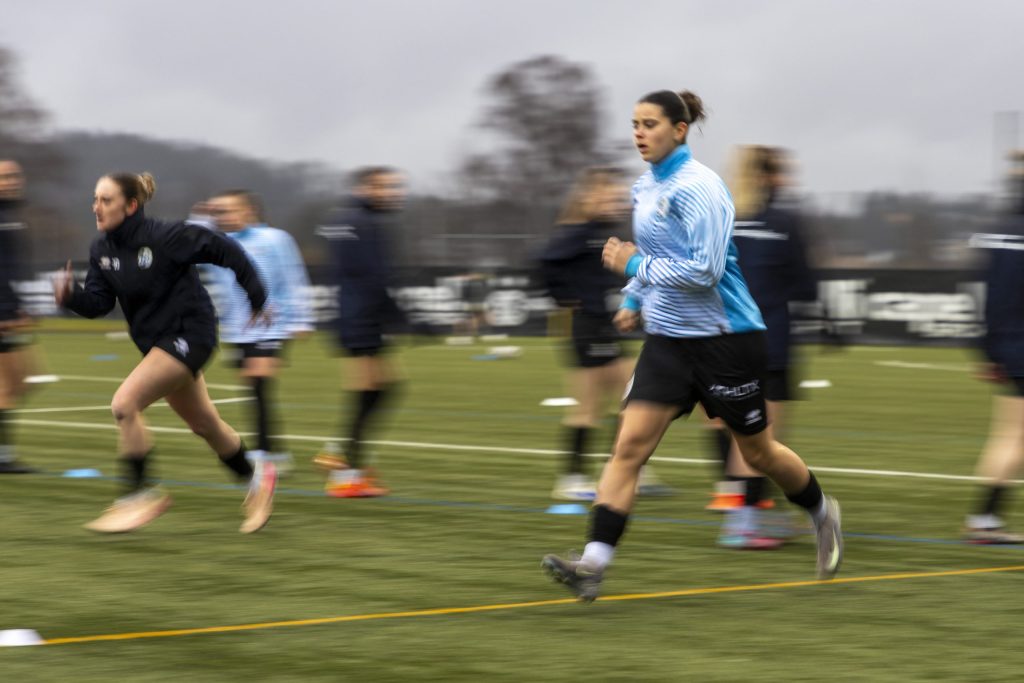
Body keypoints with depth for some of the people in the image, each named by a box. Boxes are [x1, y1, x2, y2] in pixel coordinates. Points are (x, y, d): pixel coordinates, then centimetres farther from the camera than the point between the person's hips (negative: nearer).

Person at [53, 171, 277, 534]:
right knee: (204, 424, 21)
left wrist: (257, 297, -6)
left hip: (189, 336, -8)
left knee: (124, 403, -22)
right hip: (156, 341, 8)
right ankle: (255, 479, 44)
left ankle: (140, 494, -11)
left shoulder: (166, 238, -22)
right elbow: (98, 302, -1)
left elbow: (225, 250, -13)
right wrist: (71, 294, -23)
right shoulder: (102, 249, -1)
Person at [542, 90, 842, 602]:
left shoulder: (699, 187, -16)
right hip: (668, 339, 7)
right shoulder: (645, 187, 9)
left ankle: (822, 514, 38)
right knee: (629, 446, -9)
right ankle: (593, 564, -17)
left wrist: (635, 266, -18)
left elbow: (705, 270, -22)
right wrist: (634, 299, 14)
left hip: (724, 338, -7)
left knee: (757, 452, 10)